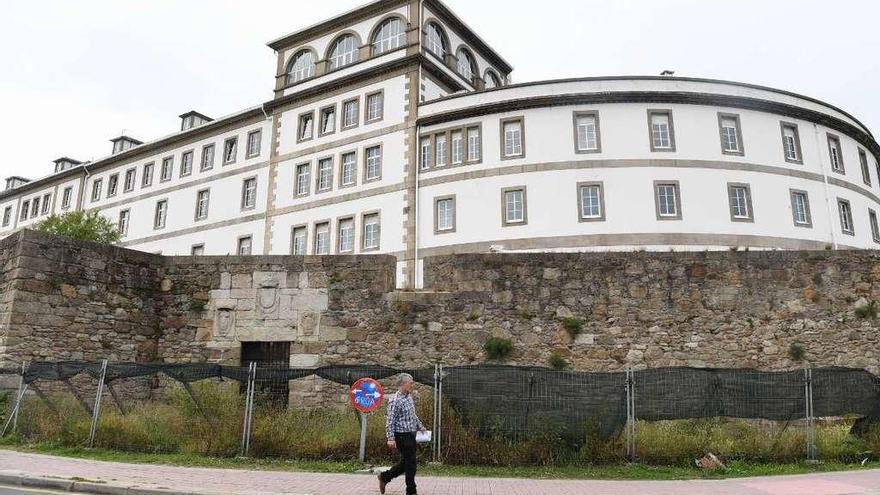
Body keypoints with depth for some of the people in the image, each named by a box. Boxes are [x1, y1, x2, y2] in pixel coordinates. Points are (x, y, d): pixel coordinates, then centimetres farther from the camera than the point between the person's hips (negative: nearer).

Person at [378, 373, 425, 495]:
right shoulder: (395, 401, -18)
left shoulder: (409, 397, 10)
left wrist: (420, 427, 23)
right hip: (402, 436, -9)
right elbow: (390, 421, -19)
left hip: (411, 435, 9)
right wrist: (391, 438, -23)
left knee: (406, 462, 17)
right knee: (410, 463, 0)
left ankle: (384, 477, 33)